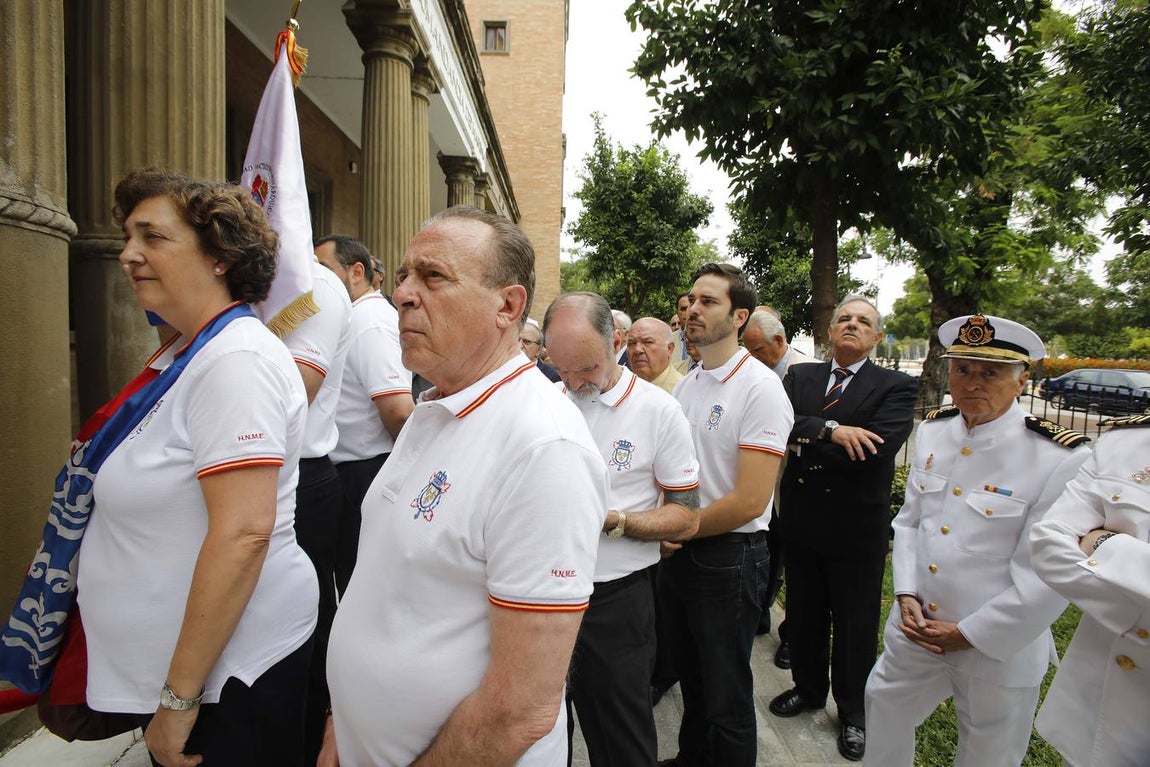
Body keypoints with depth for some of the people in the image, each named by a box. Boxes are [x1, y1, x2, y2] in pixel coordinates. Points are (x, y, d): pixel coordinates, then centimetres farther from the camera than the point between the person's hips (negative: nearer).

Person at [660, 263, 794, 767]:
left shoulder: (761, 388, -17)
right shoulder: (686, 385, 6)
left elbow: (749, 501, -22)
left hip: (729, 558, -7)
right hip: (677, 552, 7)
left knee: (726, 700, 11)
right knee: (691, 679, 25)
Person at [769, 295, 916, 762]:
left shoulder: (895, 387, -8)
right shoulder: (799, 377, 3)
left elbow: (876, 450, -23)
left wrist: (804, 445, -16)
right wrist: (829, 431, -29)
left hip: (858, 527, -3)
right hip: (801, 519, 3)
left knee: (855, 624, 13)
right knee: (804, 613, 19)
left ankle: (853, 711, 35)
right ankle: (808, 687, 43)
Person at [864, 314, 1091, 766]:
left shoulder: (1062, 458, -19)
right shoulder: (932, 431, -2)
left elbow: (1047, 575, -18)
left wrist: (970, 635, -14)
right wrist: (906, 595, -4)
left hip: (997, 652, -4)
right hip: (914, 630, 4)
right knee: (884, 713, 22)